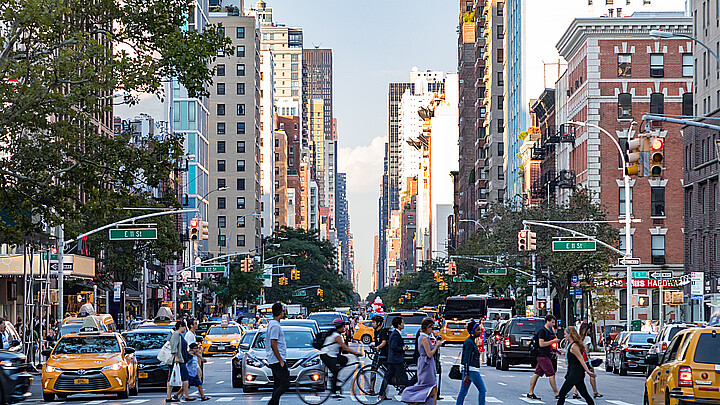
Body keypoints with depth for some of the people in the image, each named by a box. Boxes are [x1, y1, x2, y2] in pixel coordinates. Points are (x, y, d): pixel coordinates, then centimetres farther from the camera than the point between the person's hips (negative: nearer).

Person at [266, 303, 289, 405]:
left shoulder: (271, 324, 16)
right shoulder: (275, 326, -15)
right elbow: (273, 345, -21)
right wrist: (281, 360, -18)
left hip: (273, 361, 10)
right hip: (277, 360, -10)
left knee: (277, 385, 11)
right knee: (285, 384, -11)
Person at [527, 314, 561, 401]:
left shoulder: (550, 330, 16)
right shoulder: (542, 331, -12)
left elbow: (554, 339, 32)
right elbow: (541, 344, -20)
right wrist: (553, 341, -17)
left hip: (547, 356, 9)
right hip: (543, 356, -9)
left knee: (537, 374, 9)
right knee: (551, 374, -9)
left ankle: (530, 393, 11)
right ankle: (556, 394, -6)